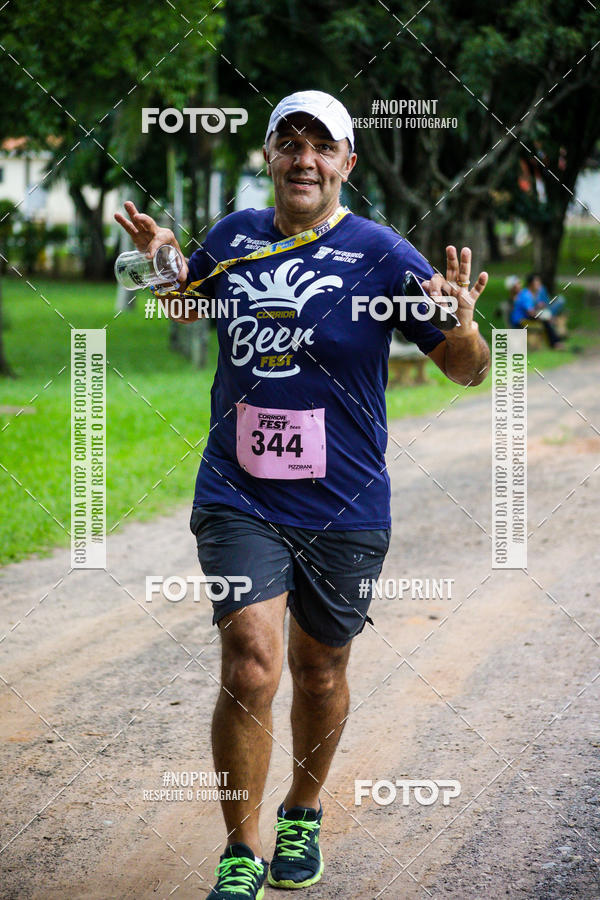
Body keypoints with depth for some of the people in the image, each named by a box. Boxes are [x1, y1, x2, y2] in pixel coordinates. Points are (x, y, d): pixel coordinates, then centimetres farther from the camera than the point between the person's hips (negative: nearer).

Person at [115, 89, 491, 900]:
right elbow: (187, 307, 25)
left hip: (343, 508, -1)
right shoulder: (236, 234, 3)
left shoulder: (380, 255, -7)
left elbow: (469, 371, -4)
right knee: (250, 666, -14)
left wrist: (463, 324, -26)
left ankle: (303, 815, 40)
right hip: (238, 499, 1)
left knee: (319, 671, 14)